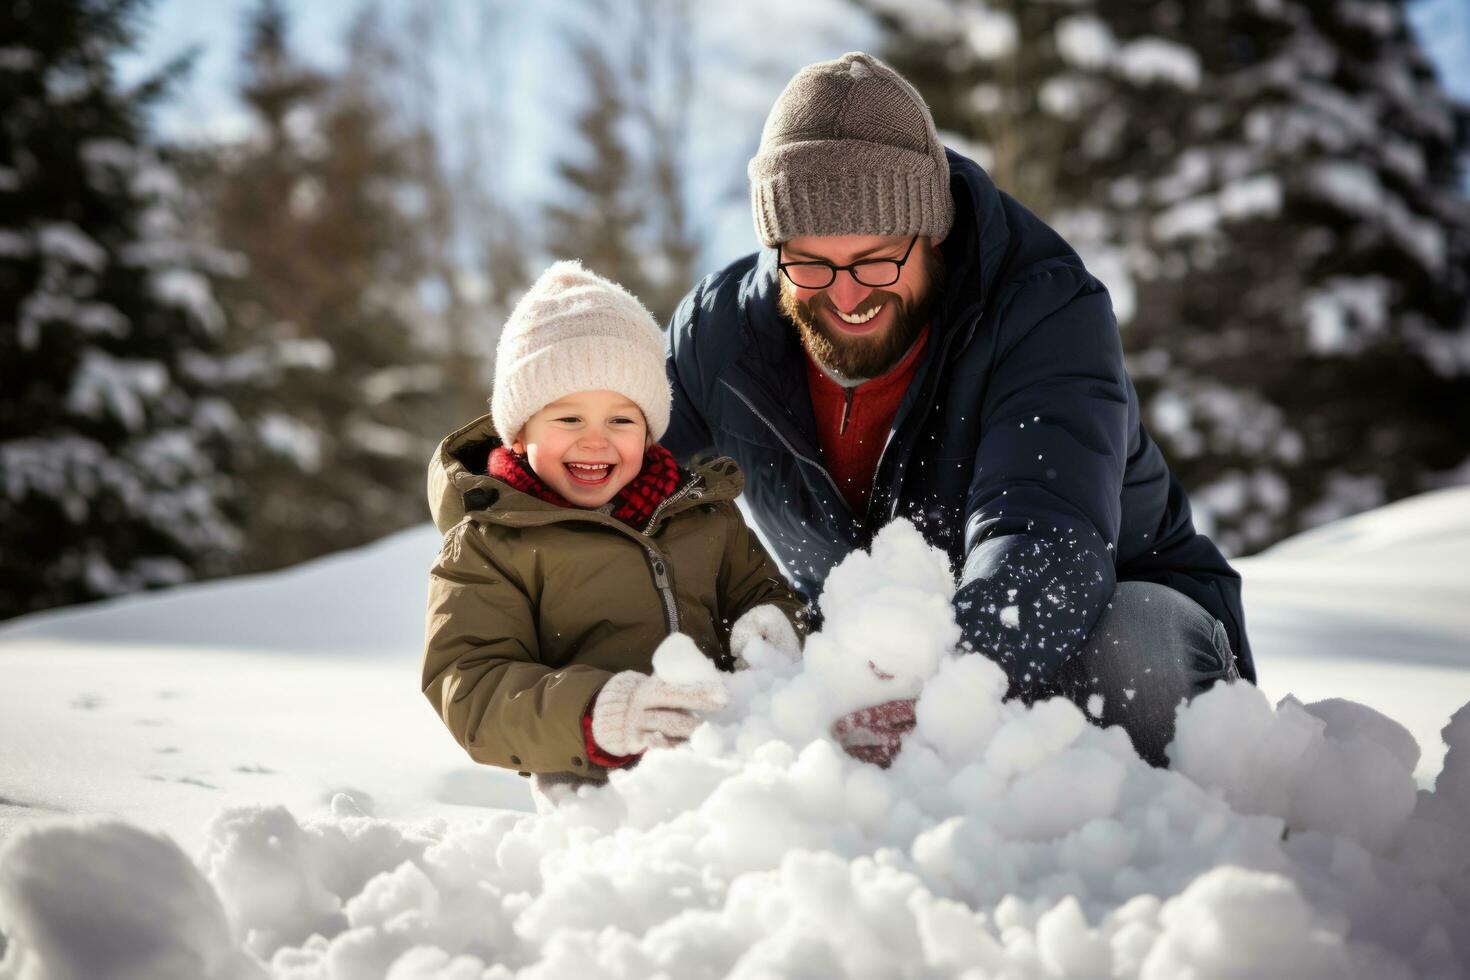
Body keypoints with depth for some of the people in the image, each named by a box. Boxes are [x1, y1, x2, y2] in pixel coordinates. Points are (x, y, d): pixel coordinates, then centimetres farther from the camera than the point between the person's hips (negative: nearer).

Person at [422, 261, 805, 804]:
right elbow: (467, 691, -3)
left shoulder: (703, 512, 22)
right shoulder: (485, 545, 7)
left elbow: (759, 588, 33)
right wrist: (598, 714, -21)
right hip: (603, 783, -5)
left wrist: (770, 623, 5)